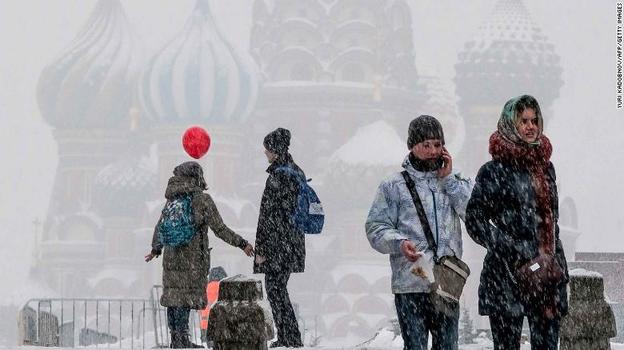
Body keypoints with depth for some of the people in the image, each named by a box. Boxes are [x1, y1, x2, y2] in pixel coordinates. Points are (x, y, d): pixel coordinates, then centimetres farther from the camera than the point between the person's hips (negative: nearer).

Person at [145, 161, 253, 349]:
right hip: (193, 257, -6)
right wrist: (242, 244, -4)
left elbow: (160, 227, 16)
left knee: (173, 294, 10)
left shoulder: (173, 199, 8)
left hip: (171, 255, 6)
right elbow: (219, 229, -11)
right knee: (188, 296, -2)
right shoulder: (202, 199, -9)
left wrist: (156, 249, 31)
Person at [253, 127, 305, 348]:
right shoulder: (297, 173, 11)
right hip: (294, 243, 9)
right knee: (278, 288, 14)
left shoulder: (277, 177, -17)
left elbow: (268, 215, -17)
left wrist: (261, 249, -14)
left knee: (275, 289, -3)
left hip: (277, 244, -9)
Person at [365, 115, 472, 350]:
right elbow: (376, 228, 1)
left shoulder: (455, 183, 13)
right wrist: (399, 242, -18)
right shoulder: (394, 186, 3)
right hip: (410, 285, -3)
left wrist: (449, 179, -3)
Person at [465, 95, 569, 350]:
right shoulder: (494, 171, -2)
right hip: (507, 273, -5)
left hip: (547, 271, 5)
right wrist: (516, 252, -13)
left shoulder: (545, 166, 16)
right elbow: (475, 221, -6)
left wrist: (558, 262, 18)